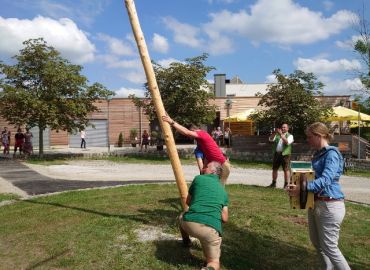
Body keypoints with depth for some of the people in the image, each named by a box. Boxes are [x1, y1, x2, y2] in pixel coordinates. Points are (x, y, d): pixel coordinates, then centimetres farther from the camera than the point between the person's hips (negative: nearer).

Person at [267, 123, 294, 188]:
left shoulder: (290, 136, 2)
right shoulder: (277, 135, 14)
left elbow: (287, 142, -17)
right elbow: (270, 139, 1)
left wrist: (281, 134, -22)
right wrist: (274, 132, -13)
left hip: (285, 154, -4)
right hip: (276, 154, 5)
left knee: (286, 169, -4)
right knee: (274, 169, 9)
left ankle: (286, 184, 1)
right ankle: (273, 183, 19)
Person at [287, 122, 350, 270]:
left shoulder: (332, 154, -16)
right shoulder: (318, 154, 11)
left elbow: (325, 179, -29)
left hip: (330, 205, -9)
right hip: (315, 203, 9)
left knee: (329, 247, 0)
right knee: (317, 243, 20)